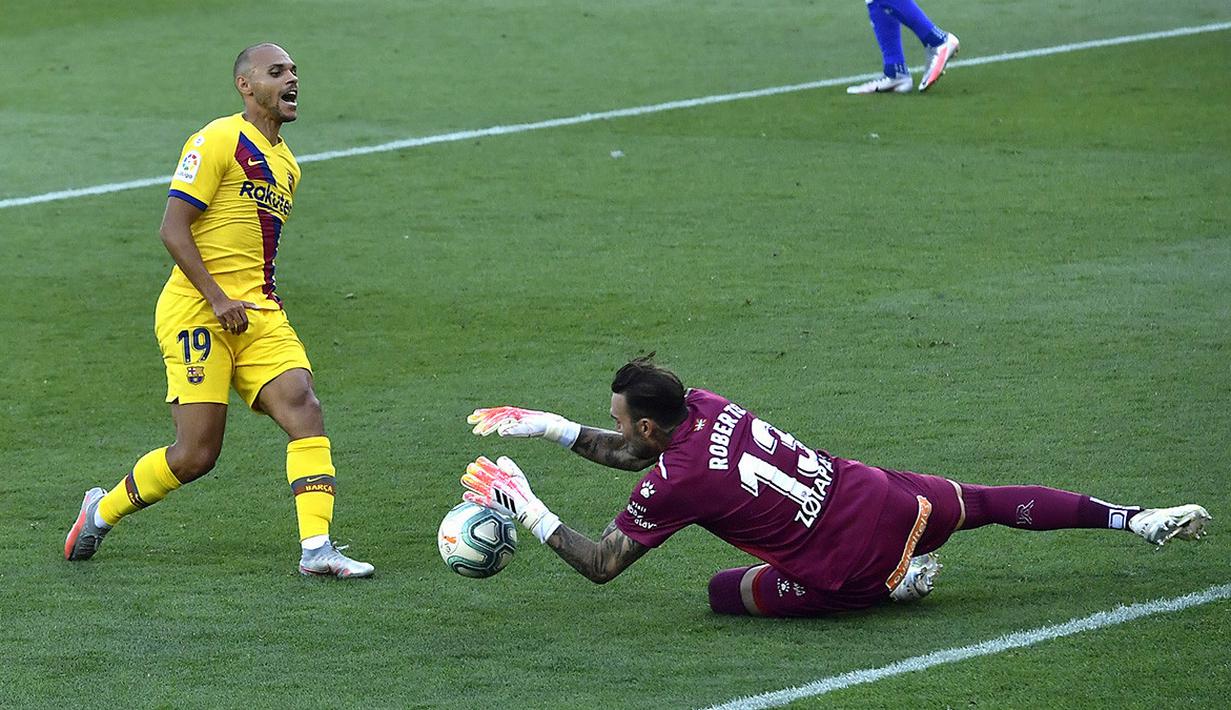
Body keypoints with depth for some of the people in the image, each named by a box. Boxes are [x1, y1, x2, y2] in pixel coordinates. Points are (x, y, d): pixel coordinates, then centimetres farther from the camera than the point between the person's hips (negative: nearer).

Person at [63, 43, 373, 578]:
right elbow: (173, 229, -12)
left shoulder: (286, 165, 20)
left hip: (257, 313, 7)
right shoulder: (219, 140, -7)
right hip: (196, 310, -7)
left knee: (303, 409, -14)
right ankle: (102, 511, 16)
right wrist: (218, 299, -18)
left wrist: (263, 306, 17)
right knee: (197, 453, -9)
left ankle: (317, 549, -18)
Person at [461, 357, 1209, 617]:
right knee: (987, 502, 26)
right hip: (891, 498, 7)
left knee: (724, 592, 8)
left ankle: (895, 585, 3)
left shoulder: (675, 485, -15)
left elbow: (601, 563, -7)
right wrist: (545, 426, 20)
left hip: (846, 572, -7)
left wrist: (524, 506, -1)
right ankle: (1140, 518, 27)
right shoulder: (704, 404, 3)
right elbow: (638, 454, 23)